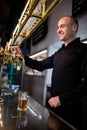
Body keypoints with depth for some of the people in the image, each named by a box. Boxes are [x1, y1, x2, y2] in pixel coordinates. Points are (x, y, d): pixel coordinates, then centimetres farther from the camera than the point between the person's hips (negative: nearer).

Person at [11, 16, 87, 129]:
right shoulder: (58, 53, 13)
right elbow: (40, 65, 18)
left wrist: (61, 98, -21)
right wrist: (22, 55, 7)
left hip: (70, 107, -7)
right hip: (54, 104, 8)